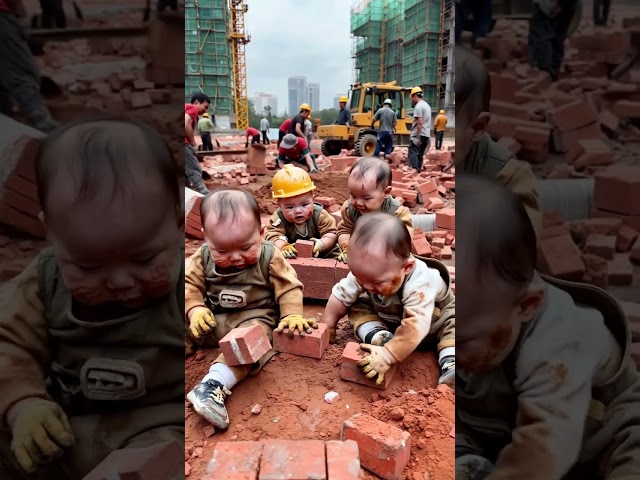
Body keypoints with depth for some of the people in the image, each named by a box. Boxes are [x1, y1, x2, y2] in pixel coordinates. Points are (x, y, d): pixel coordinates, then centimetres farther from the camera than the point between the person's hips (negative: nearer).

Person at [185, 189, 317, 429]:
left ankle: (213, 384, -49)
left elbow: (288, 288, -7)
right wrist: (195, 309, -18)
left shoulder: (269, 257, -10)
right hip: (211, 320, 5)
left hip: (254, 318, -4)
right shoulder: (203, 257, -3)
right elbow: (190, 284, 0)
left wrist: (292, 315, -20)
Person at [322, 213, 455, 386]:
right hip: (387, 317, 4)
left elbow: (415, 327, -52)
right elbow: (340, 296, -15)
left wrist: (388, 355, -58)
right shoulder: (364, 274, -29)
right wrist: (326, 328, -12)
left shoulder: (419, 285, -46)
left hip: (436, 318, -4)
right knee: (358, 308, -14)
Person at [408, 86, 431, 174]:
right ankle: (418, 170, 12)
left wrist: (419, 137, -21)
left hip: (418, 135, -9)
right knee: (420, 155, 11)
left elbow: (420, 122, -20)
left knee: (413, 154, -11)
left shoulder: (418, 106, -11)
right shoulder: (427, 105, 19)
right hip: (426, 135, 9)